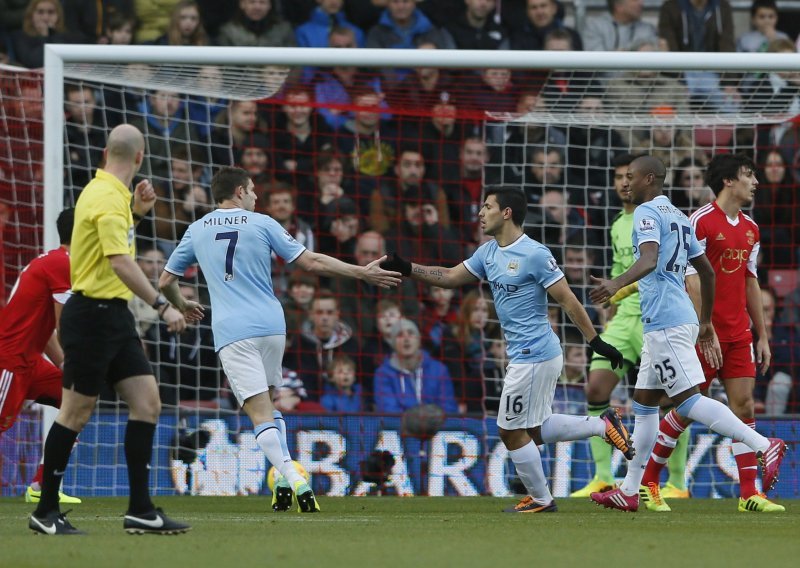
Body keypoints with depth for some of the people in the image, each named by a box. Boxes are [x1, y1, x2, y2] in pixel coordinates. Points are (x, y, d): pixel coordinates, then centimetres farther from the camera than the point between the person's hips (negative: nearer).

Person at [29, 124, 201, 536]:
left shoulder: (106, 193, 12)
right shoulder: (109, 198, -18)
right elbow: (120, 262, -27)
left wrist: (137, 211, 18)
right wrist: (163, 306, -29)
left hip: (114, 316, 10)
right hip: (92, 313, -10)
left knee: (147, 403, 3)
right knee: (76, 412, -3)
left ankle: (140, 509, 4)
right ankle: (45, 512, 6)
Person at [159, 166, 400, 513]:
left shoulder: (196, 231, 10)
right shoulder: (262, 224, 5)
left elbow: (165, 282, 17)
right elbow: (311, 262, 1)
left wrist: (181, 305, 38)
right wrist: (362, 273, 9)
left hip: (232, 330, -2)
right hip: (271, 325, 2)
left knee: (260, 412, -8)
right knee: (268, 403, 20)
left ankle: (292, 480, -27)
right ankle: (287, 483, 10)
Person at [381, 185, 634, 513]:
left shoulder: (534, 254, -16)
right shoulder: (488, 253, 10)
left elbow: (567, 300, -15)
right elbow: (451, 277, 16)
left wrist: (596, 341, -15)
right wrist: (407, 269, 4)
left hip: (533, 358, -9)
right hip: (527, 355, 9)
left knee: (512, 431, 0)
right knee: (534, 429, 17)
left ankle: (540, 499, 14)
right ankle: (603, 426, 22)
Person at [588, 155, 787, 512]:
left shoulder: (648, 213, -8)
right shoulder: (679, 218, 20)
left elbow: (649, 261, -27)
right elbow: (707, 272, 24)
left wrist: (616, 285, -44)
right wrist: (706, 324, 31)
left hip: (665, 322, -10)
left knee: (687, 400, -14)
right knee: (644, 402, 14)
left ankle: (763, 446, -22)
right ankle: (629, 491, 17)